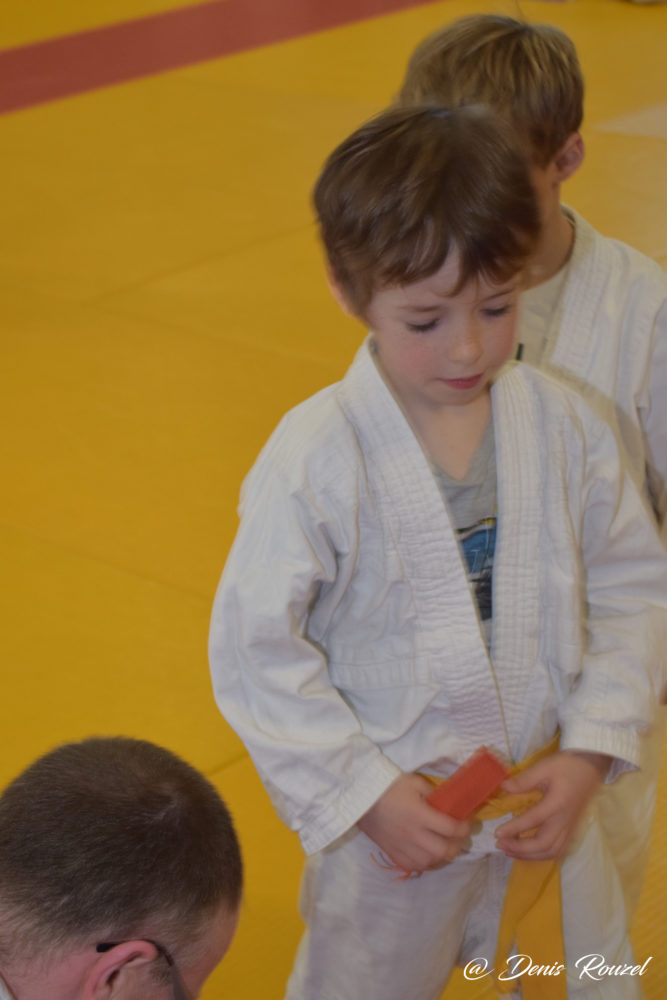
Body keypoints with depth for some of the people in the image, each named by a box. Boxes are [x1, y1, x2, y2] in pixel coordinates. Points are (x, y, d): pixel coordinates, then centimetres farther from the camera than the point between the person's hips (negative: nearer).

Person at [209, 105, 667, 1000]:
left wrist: (589, 754, -9)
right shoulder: (315, 461, -19)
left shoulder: (564, 426, -8)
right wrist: (368, 796, -15)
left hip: (551, 805, 4)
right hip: (387, 827, -3)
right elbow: (256, 651, -15)